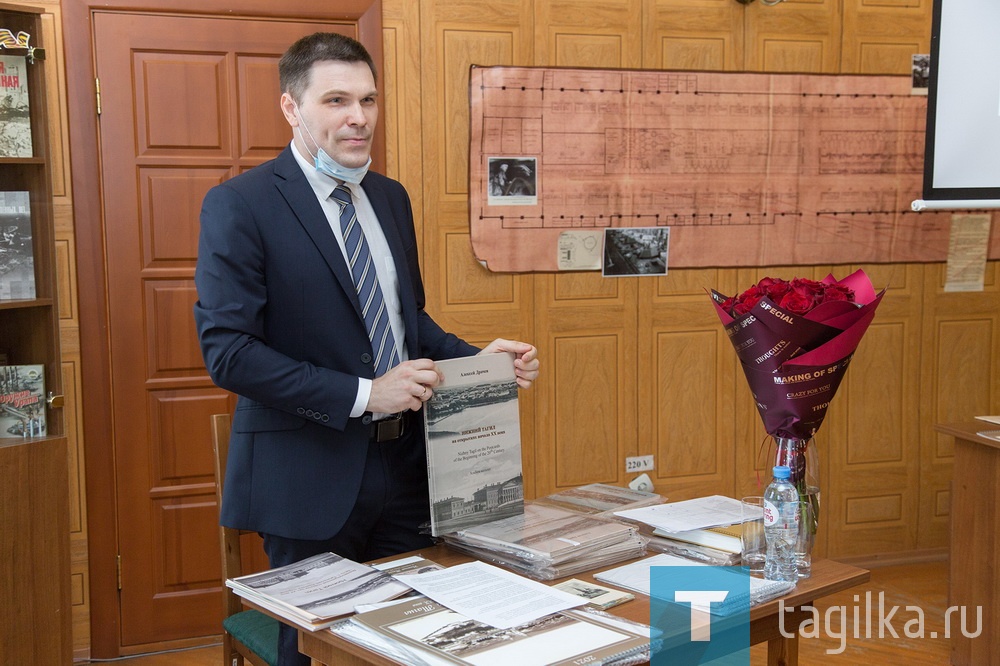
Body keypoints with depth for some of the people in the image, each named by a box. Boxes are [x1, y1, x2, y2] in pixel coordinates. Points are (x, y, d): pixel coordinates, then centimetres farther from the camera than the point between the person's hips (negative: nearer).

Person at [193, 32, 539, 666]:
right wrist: (363, 394, -20)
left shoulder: (391, 198, 10)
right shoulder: (239, 205, -11)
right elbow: (228, 351, -17)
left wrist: (477, 359, 0)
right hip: (311, 474, -6)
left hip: (407, 463, 6)